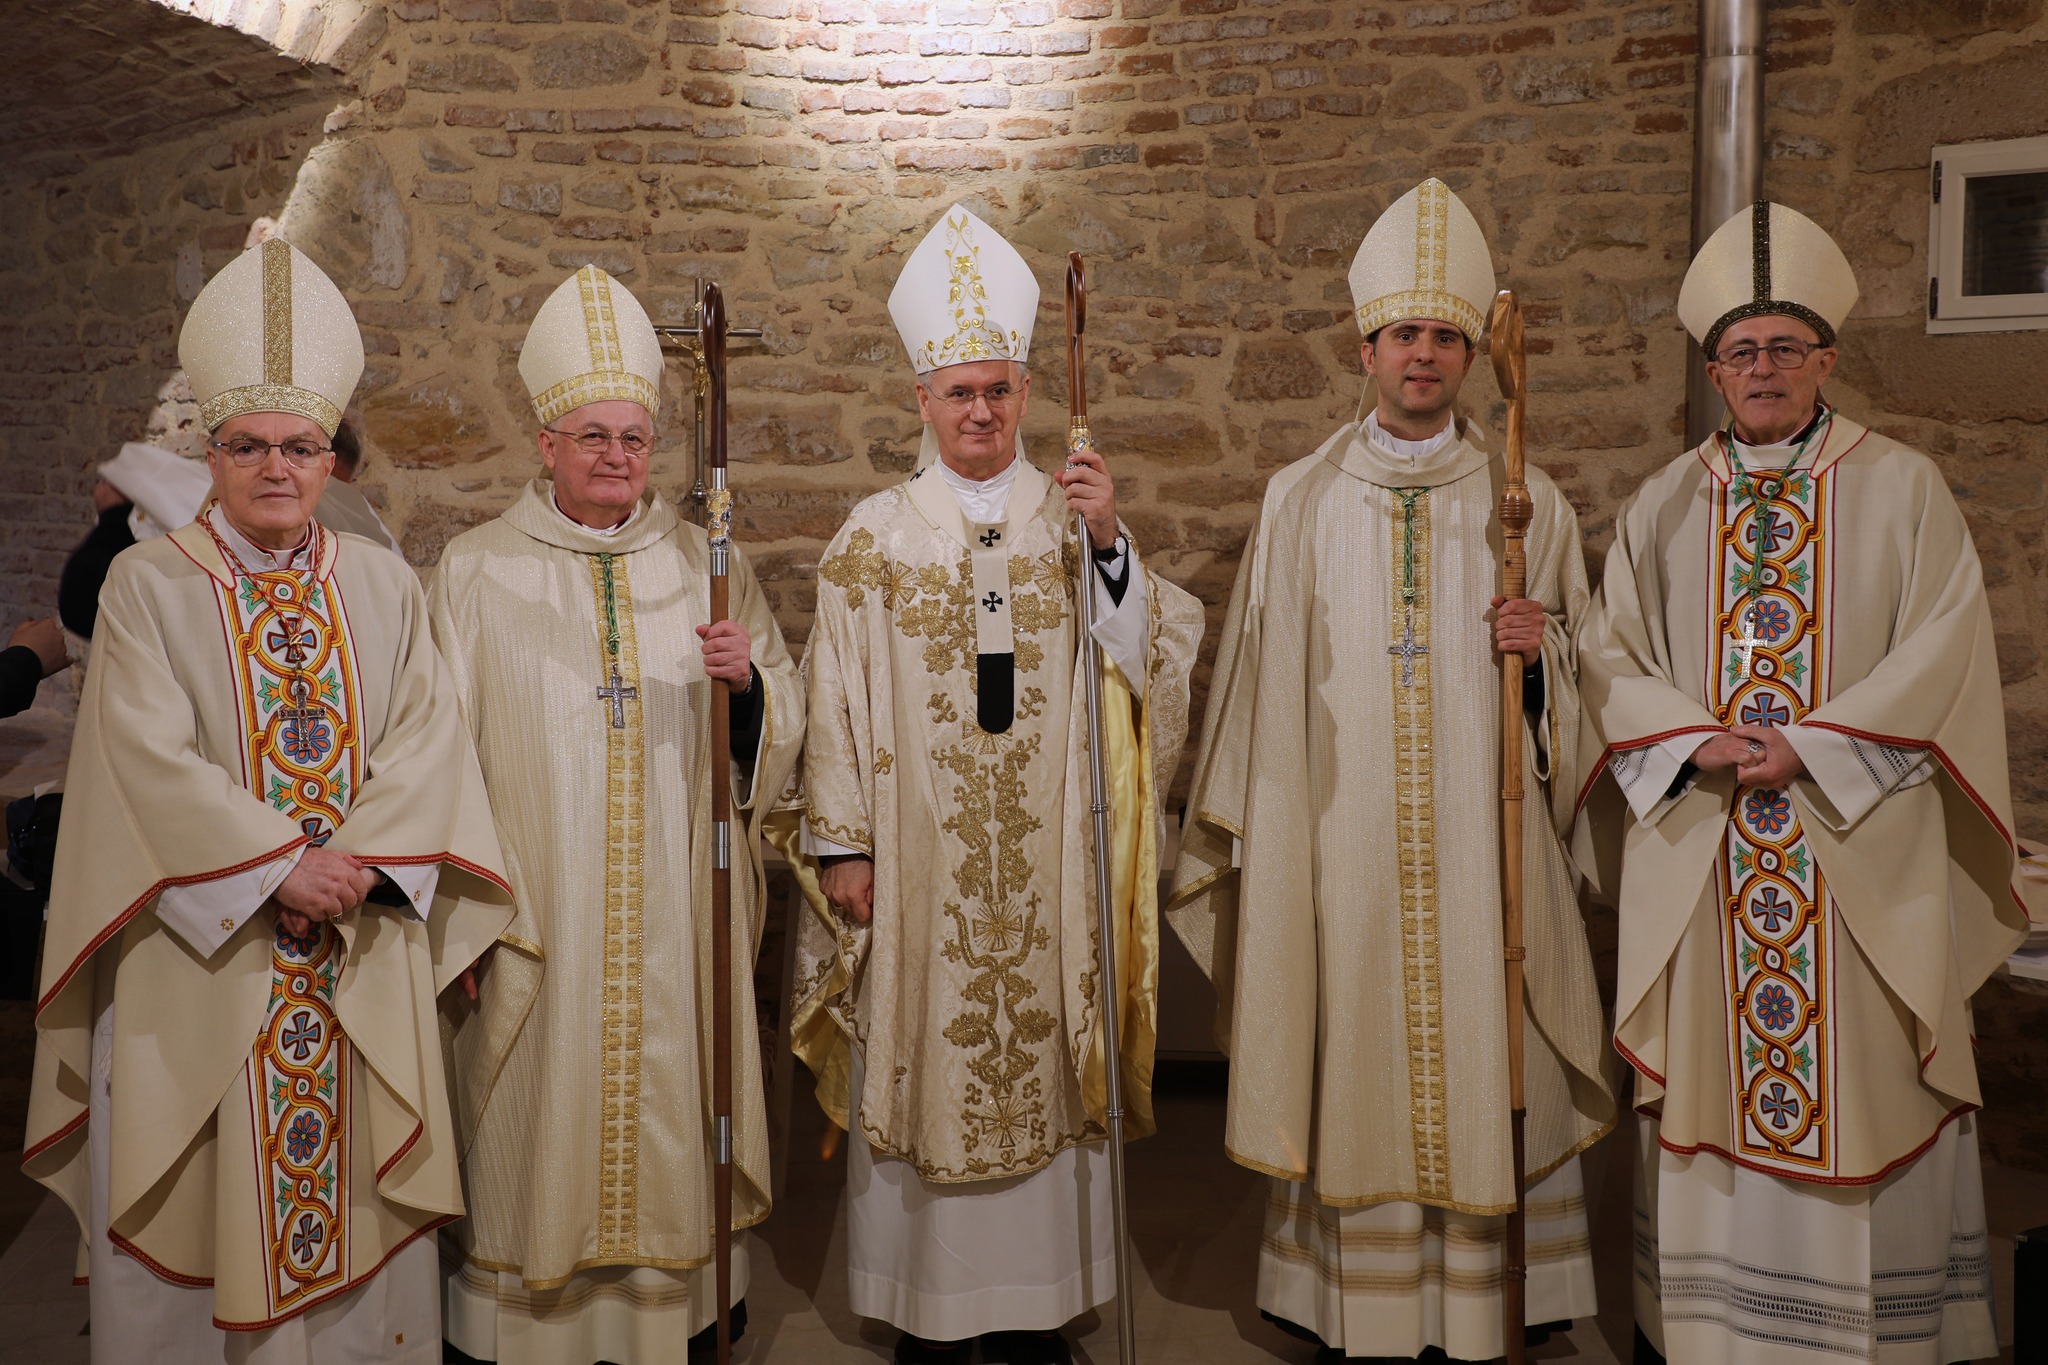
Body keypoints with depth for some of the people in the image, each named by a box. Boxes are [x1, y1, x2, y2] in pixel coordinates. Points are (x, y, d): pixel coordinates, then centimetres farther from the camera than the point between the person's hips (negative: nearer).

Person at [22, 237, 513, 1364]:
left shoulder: (383, 587, 7)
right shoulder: (148, 583, -1)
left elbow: (426, 739, -1)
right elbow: (150, 757, -11)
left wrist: (359, 863, -16)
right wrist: (284, 861, -17)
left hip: (360, 960, 3)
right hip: (205, 956, -2)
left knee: (358, 1197, 10)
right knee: (202, 1204, 7)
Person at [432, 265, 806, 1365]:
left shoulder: (702, 564, 7)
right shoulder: (479, 570, 2)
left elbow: (781, 728, 6)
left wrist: (746, 682, -16)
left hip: (676, 912, 2)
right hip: (536, 903, -1)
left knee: (671, 1100, 8)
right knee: (543, 1107, 4)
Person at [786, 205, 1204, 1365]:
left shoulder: (1080, 521, 6)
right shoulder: (875, 535, 3)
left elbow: (1160, 661, -4)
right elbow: (837, 701, 1)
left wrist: (1113, 545, -17)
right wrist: (840, 842, -4)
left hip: (1046, 862, 1)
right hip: (914, 863, -1)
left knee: (1045, 1067, 8)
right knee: (922, 1066, 5)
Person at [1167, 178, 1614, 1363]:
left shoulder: (1527, 501, 6)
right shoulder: (1302, 500, 5)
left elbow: (1581, 671, 12)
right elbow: (1264, 680, 7)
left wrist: (1541, 647, -11)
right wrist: (1255, 834, 6)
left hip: (1481, 834, 0)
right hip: (1342, 839, 0)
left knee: (1480, 1057, 3)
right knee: (1355, 1063, 4)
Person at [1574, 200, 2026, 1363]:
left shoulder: (1904, 490, 2)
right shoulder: (1663, 507, 10)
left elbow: (1939, 658, -5)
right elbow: (1612, 657, 6)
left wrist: (1809, 746, -14)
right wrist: (1696, 740, -11)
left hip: (1862, 852, -2)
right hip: (1702, 853, 2)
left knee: (1864, 1086, 2)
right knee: (1714, 1081, 7)